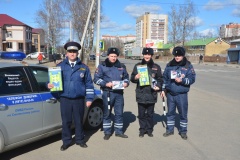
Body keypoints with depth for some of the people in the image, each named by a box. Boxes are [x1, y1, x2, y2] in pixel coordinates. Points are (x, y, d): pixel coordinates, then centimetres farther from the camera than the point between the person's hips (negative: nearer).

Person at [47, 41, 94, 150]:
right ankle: (66, 141, 22)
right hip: (65, 99, 0)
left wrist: (89, 98, 1)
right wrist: (50, 85, -10)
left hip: (79, 99, 0)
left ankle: (79, 140, 27)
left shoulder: (83, 67, 5)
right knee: (66, 121, 6)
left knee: (79, 121, 10)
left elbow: (89, 84, 6)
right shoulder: (60, 66, 6)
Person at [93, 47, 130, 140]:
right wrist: (106, 84, -17)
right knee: (107, 113, 4)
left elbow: (126, 77, 20)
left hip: (119, 93, 4)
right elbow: (96, 78, -4)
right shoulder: (102, 66, 0)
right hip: (107, 93, -3)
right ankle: (107, 132, 18)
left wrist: (126, 83, -2)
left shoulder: (121, 66, 11)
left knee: (119, 113, 9)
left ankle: (119, 131, 24)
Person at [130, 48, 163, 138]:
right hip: (141, 94, 0)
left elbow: (160, 79, 12)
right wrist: (135, 77, -14)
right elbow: (132, 78, 9)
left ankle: (149, 130, 23)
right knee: (141, 114, 6)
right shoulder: (138, 66, 7)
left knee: (150, 114, 9)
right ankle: (142, 130, 20)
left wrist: (158, 86, -6)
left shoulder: (156, 67, 7)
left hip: (152, 94, 0)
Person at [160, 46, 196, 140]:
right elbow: (165, 78, 10)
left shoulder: (188, 66, -3)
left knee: (183, 114, 7)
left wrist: (182, 80, -21)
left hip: (182, 94, -2)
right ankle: (170, 130, 29)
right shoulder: (169, 65, 5)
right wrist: (163, 89, 10)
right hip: (170, 94, 3)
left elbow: (192, 79, -7)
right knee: (170, 112, 14)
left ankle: (183, 131, 24)